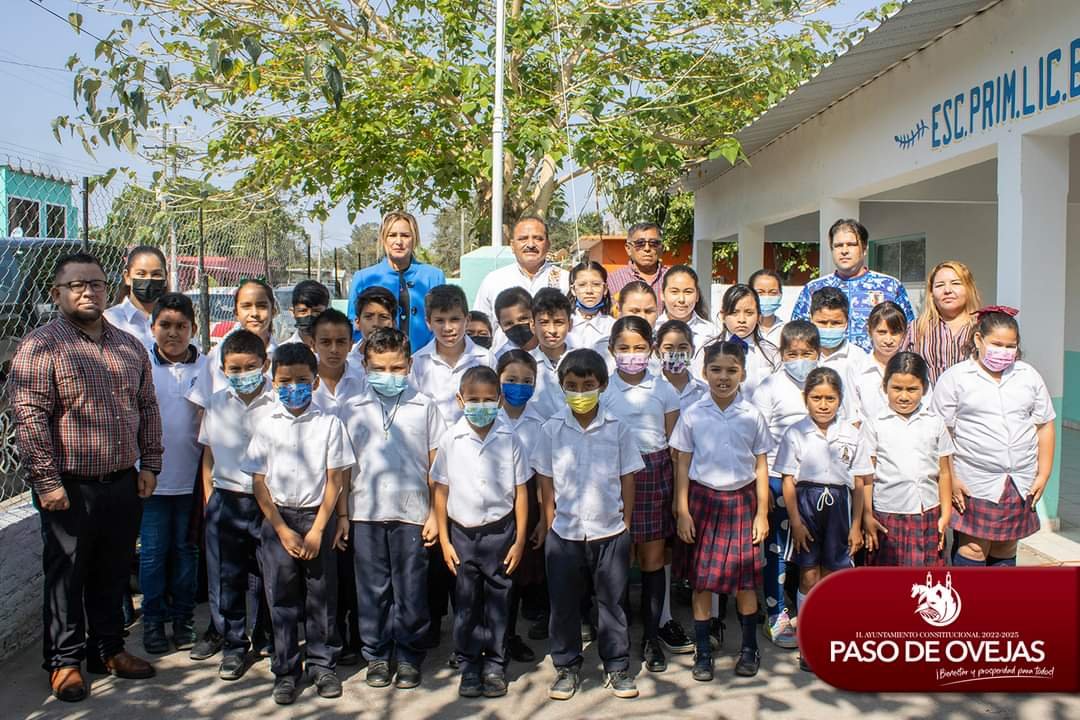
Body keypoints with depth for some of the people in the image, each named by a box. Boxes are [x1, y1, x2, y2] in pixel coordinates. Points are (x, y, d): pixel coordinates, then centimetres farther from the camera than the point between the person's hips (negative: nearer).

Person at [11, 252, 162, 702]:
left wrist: (149, 464, 8)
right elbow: (29, 417, -15)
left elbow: (147, 408, 14)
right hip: (69, 488, -5)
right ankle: (64, 661, 22)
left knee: (113, 573, 16)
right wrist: (47, 480, -17)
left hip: (123, 484, 5)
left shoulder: (130, 347, 9)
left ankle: (107, 648, 31)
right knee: (66, 576, 7)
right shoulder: (41, 346, -9)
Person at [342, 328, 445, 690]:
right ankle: (376, 655, 23)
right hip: (366, 514, 1)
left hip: (412, 513, -1)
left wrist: (435, 514, -1)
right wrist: (342, 514, 2)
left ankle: (409, 656, 20)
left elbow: (436, 466, 2)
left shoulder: (424, 407, 2)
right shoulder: (354, 409, 5)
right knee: (372, 589, 9)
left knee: (411, 590, 5)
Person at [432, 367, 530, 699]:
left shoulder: (510, 439, -5)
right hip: (462, 533, 1)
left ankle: (494, 665, 22)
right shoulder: (450, 440, -3)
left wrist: (519, 540, -1)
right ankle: (469, 665, 23)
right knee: (465, 601, 9)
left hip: (499, 531, -1)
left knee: (498, 600, 8)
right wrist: (444, 539, 1)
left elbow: (520, 492, 0)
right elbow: (441, 491, 2)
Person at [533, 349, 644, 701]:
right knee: (563, 603, 10)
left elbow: (627, 479, 2)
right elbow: (545, 481, 1)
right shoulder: (552, 429, -3)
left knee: (612, 602, 10)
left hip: (610, 532, 0)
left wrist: (625, 523, 1)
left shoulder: (617, 429, -4)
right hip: (564, 533, 1)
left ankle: (617, 667, 25)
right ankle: (567, 668, 26)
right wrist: (550, 523, -1)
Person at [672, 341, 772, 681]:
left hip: (741, 500, 0)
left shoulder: (752, 416, -1)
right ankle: (703, 652, 15)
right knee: (702, 579, 4)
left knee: (745, 577, 6)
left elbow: (761, 467, 4)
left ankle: (749, 648, 23)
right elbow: (683, 465, 1)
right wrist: (682, 511, -3)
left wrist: (762, 513, 1)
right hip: (703, 499, 0)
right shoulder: (693, 415, -2)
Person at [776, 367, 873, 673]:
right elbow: (789, 481, -4)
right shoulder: (795, 434, -4)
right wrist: (796, 522, -9)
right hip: (807, 503, -2)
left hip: (838, 504, 2)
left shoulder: (851, 434, 1)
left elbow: (858, 483, 4)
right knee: (809, 577, 3)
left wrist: (856, 525, 2)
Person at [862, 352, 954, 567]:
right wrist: (867, 516, -4)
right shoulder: (874, 423, -1)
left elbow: (944, 473, 9)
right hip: (886, 515, -2)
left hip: (928, 515, 2)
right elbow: (866, 474, -1)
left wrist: (946, 514, 5)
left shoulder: (935, 423, 6)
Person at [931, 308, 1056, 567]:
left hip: (1020, 484, 4)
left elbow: (1044, 427, 11)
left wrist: (1043, 475, 6)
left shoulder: (1029, 376, 8)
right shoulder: (954, 378, -4)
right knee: (973, 549, -4)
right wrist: (951, 479, -11)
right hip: (974, 484, -4)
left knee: (1006, 550, 12)